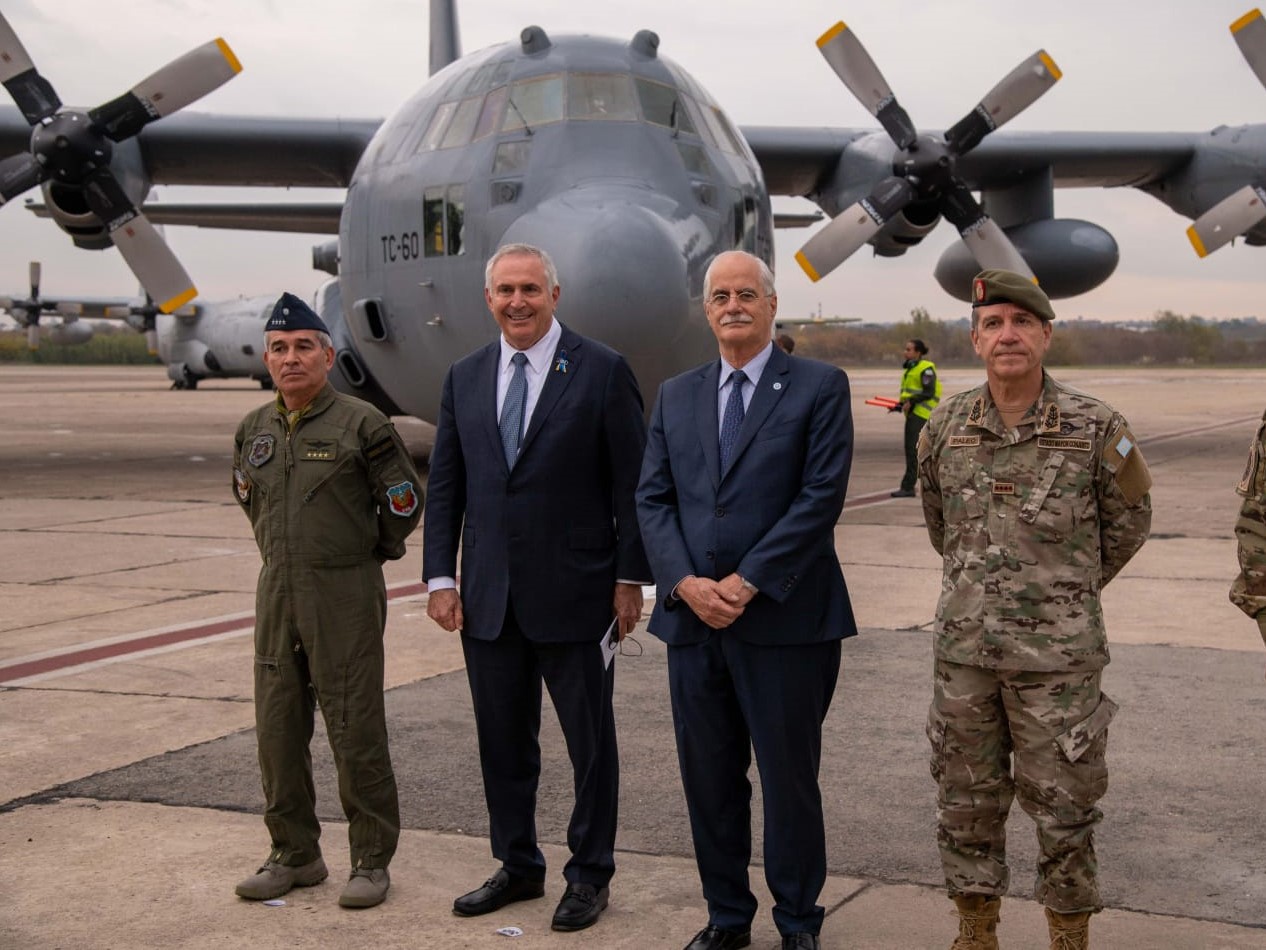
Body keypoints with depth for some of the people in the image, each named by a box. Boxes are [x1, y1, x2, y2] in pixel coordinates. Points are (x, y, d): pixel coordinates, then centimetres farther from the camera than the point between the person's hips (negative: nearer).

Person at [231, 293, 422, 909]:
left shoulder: (361, 425, -8)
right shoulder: (254, 430, 9)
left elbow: (404, 503, -1)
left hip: (345, 597, -6)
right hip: (276, 592, 6)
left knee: (355, 731, -2)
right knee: (278, 730, 9)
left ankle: (371, 859, 10)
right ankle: (294, 855, 22)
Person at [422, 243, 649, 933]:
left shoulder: (601, 371, -5)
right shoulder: (465, 378, 8)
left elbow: (632, 482, -5)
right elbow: (444, 485, 10)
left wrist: (630, 577, -8)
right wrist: (440, 577, 3)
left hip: (574, 592, -4)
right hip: (489, 598, 4)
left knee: (590, 741, 7)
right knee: (502, 742, 13)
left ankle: (590, 874, 21)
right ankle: (517, 866, 29)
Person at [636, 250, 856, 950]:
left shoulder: (820, 387, -1)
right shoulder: (676, 396, 13)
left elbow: (822, 496, -10)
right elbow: (652, 499, 7)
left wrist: (747, 582, -15)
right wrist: (685, 583, -9)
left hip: (785, 621, -4)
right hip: (692, 619, 4)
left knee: (790, 778, 5)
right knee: (709, 778, 11)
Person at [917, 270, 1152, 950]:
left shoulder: (1095, 429, -9)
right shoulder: (944, 428, 0)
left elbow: (1127, 522, 8)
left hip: (1058, 655, -3)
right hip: (964, 648, 3)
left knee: (1062, 808, 5)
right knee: (966, 803, 12)